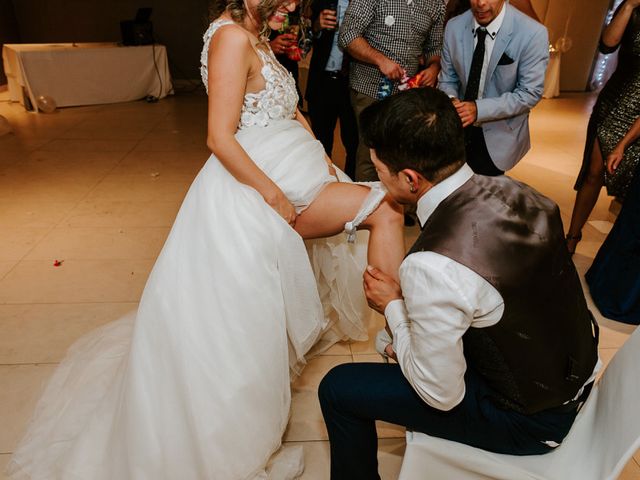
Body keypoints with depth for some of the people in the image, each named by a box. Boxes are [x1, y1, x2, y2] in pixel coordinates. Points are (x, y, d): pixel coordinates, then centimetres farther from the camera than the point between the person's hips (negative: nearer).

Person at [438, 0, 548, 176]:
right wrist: (450, 101, -20)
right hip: (460, 129, 3)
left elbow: (529, 93, -15)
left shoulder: (532, 34, -17)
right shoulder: (454, 27, -6)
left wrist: (479, 109, -27)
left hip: (498, 136, -3)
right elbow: (447, 79, 3)